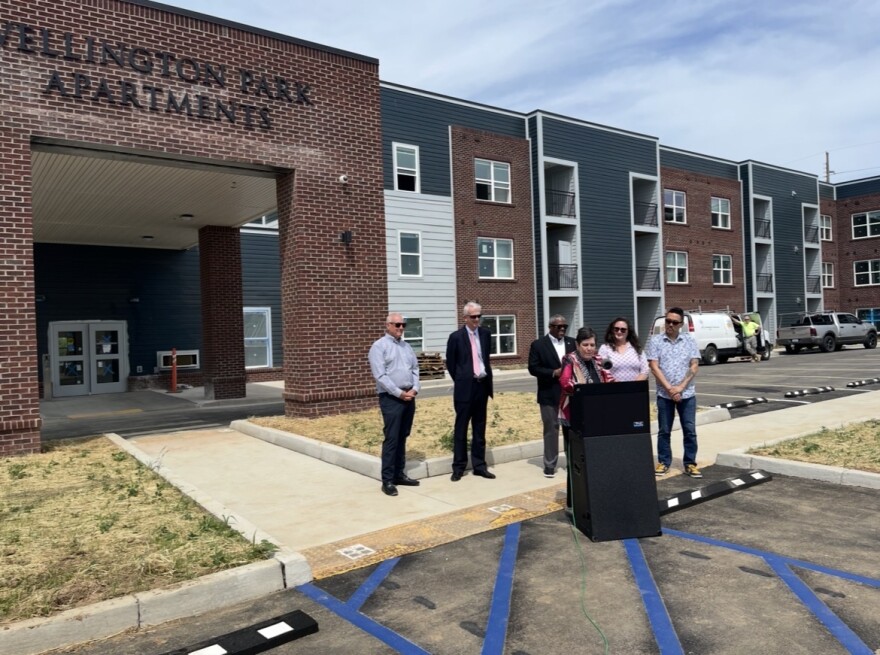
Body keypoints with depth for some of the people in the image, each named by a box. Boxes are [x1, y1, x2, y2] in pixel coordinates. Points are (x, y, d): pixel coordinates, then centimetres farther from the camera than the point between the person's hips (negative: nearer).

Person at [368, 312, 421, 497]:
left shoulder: (406, 347, 15)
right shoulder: (379, 346, -6)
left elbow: (415, 369, 14)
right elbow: (380, 376, -14)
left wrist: (414, 389, -4)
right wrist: (399, 393, -15)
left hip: (409, 397, 7)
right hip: (391, 398, -7)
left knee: (402, 437, 12)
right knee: (391, 438, -7)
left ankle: (399, 474, 21)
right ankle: (387, 480, -1)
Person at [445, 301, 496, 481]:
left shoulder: (485, 334, 8)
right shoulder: (456, 337, -7)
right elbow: (450, 363, 1)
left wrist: (487, 378, 13)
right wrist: (460, 381, 4)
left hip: (482, 385, 5)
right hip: (465, 386, -4)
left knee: (480, 428, 10)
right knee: (461, 428, 2)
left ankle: (479, 465, 18)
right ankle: (458, 467, 10)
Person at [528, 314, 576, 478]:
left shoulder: (572, 343, 10)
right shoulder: (538, 344, -3)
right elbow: (533, 368, -8)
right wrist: (553, 373, -17)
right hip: (549, 393, -3)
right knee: (551, 428, 2)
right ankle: (550, 464, 10)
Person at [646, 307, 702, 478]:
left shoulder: (689, 340, 4)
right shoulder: (655, 341, -1)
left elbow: (694, 366, 0)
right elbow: (654, 367, -6)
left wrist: (681, 387, -11)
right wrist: (670, 389, -13)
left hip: (687, 394, 1)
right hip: (664, 394, -1)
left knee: (690, 430, 4)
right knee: (664, 430, 7)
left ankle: (690, 463, 14)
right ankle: (663, 462, 18)